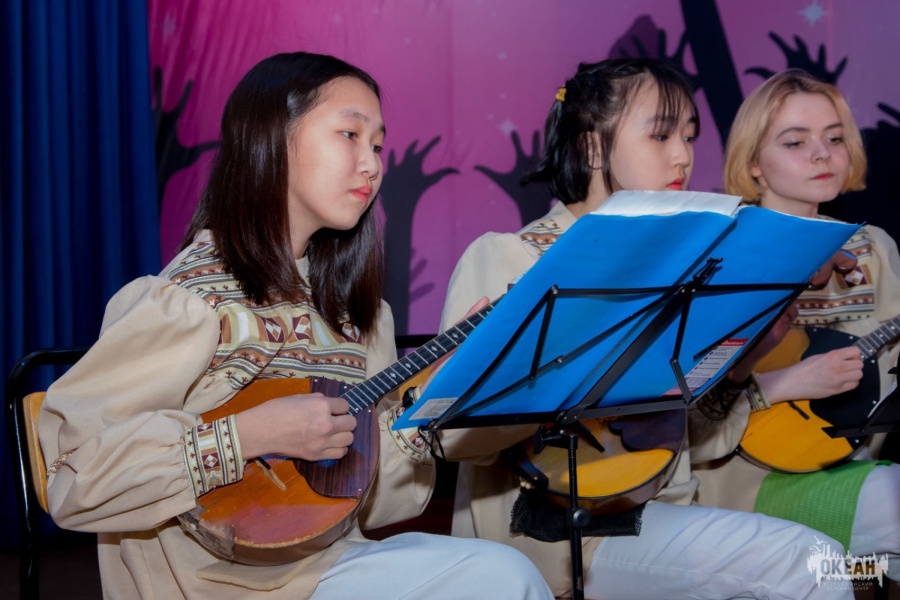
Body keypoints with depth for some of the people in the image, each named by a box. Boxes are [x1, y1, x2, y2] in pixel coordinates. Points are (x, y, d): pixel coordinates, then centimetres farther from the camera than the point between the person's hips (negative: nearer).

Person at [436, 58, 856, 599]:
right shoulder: (506, 257, -5)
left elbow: (698, 442, 13)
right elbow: (455, 433, -15)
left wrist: (734, 373, -7)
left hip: (663, 513, 7)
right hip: (557, 528, -7)